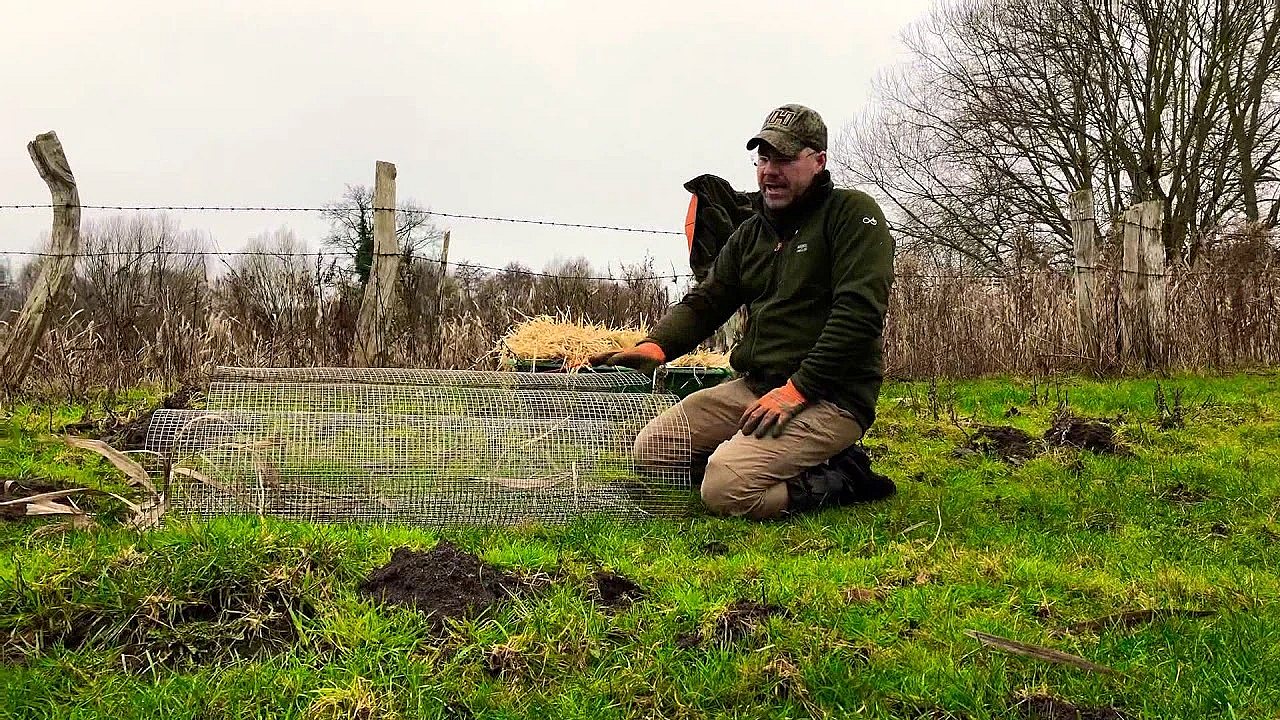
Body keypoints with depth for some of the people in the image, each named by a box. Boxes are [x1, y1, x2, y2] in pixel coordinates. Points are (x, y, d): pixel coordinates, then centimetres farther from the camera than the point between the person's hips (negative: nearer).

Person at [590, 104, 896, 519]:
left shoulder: (852, 214, -6)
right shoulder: (750, 233, 17)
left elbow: (859, 313, -17)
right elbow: (705, 303, 13)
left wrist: (796, 390, -21)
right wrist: (656, 345, -8)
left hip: (831, 396, -8)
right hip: (754, 386, 9)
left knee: (725, 490, -27)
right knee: (649, 452, -1)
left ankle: (842, 481, -3)